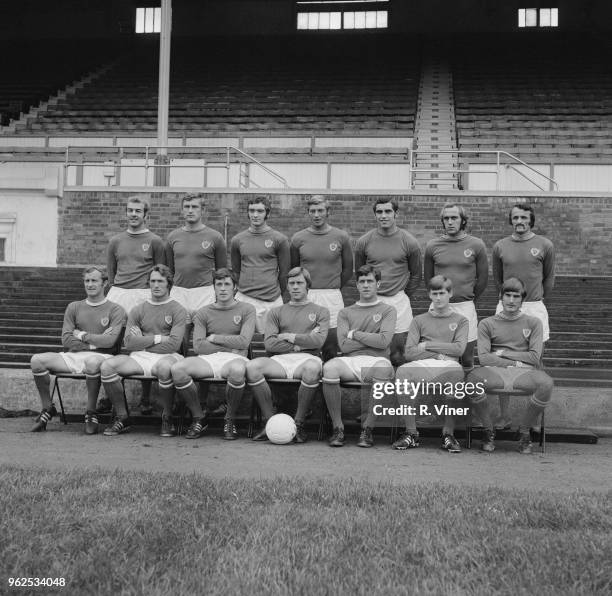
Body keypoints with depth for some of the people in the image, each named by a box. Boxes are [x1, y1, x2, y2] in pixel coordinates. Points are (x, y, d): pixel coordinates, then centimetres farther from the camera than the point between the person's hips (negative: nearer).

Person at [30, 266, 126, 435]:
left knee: (92, 362, -41)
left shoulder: (115, 310, 6)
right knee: (37, 360, -20)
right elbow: (66, 340, 6)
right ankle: (47, 408, -2)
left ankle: (91, 412, -20)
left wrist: (82, 335, 0)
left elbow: (110, 341, -9)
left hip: (100, 356, -4)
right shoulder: (74, 307, 18)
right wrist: (95, 342, -3)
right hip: (73, 356, 4)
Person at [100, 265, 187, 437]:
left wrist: (143, 341, -1)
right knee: (107, 366, -21)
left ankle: (167, 417, -17)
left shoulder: (177, 310, 6)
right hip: (139, 358, 4)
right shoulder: (138, 310, 17)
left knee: (164, 367, -40)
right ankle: (122, 418, -9)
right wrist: (158, 338, -2)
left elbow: (173, 344, -8)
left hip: (166, 357, -4)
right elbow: (129, 343, 3)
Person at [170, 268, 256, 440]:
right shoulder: (203, 313, 14)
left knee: (237, 369, -41)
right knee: (177, 369, -27)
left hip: (234, 358, -2)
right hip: (208, 360, 2)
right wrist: (230, 347, -2)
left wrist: (214, 338, 1)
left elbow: (244, 342, -4)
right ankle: (199, 418, -8)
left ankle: (230, 420, -15)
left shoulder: (247, 310, 10)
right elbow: (198, 346, 1)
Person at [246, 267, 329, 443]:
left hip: (307, 358, -2)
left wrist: (291, 338, 3)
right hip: (280, 360, 2)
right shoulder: (277, 312, 23)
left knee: (312, 368, -40)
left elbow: (319, 340, 1)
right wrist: (302, 343, 1)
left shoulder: (320, 311, 20)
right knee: (252, 366, -29)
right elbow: (269, 343, 6)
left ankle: (299, 423, -23)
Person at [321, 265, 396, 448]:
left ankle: (368, 428, -23)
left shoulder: (388, 311, 16)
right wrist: (373, 338, 2)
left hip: (376, 360, -1)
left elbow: (384, 341, -3)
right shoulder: (346, 313, 21)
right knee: (329, 367, -34)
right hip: (350, 361, 1)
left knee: (384, 370, -39)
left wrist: (355, 334, 3)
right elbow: (344, 345, 4)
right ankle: (338, 428, -22)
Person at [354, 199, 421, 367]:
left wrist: (403, 296, 7)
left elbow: (416, 274, 9)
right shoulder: (364, 241, 1)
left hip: (399, 301, -1)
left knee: (397, 356, 2)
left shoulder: (409, 242, -2)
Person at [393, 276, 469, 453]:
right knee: (402, 372, -34)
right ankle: (411, 433, -23)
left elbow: (459, 349, 2)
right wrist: (440, 352, -3)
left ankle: (448, 433, -24)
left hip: (448, 366, -1)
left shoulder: (460, 320, 21)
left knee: (456, 372, -39)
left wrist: (427, 345, 2)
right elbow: (409, 352, 7)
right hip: (421, 364, 1)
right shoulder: (419, 320, 22)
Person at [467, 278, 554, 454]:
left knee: (546, 383, -34)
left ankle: (524, 431, -8)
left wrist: (502, 353, 1)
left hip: (525, 373, 1)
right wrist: (515, 363, -6)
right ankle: (489, 431, -11)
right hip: (495, 372, 0)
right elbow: (483, 358, -1)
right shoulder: (487, 324, 13)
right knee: (473, 378, -34)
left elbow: (534, 357, 3)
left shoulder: (533, 323, 15)